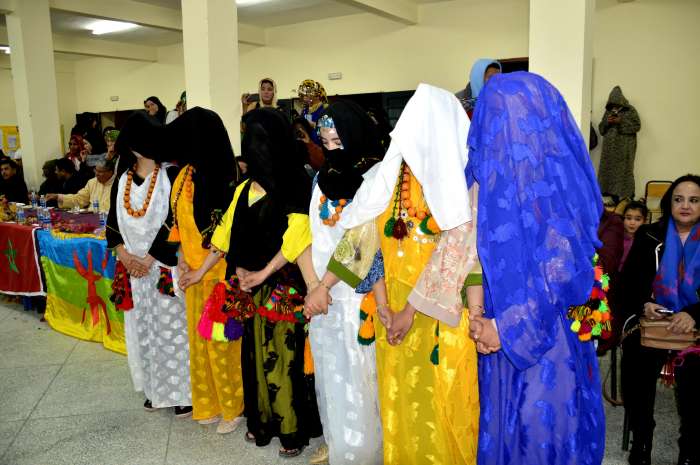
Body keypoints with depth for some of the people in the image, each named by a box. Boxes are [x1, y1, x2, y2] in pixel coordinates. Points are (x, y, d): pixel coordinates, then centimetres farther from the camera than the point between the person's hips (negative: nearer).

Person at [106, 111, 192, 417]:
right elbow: (113, 223, 9)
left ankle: (182, 392, 14)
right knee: (143, 330, 13)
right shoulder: (122, 180, 7)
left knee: (172, 329, 0)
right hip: (134, 269, 5)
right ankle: (156, 389, 28)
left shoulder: (170, 176, -8)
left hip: (165, 268, -5)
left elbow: (175, 222, -14)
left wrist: (149, 258, -13)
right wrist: (124, 255, -6)